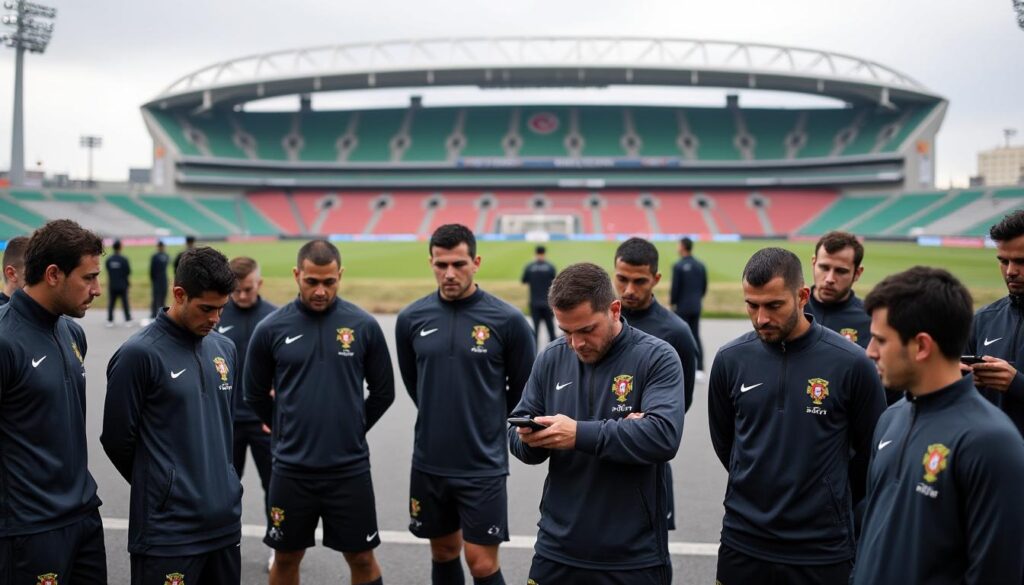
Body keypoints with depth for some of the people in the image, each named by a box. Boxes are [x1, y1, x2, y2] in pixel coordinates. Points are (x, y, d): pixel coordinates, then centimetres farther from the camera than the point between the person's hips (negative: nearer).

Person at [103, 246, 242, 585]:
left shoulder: (225, 348, 8)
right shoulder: (140, 354, -13)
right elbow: (117, 440, -8)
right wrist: (159, 486, 5)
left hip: (225, 519, 6)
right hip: (169, 527, -6)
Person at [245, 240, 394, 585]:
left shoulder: (364, 326, -5)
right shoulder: (271, 329, -4)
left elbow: (383, 392, 6)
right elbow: (255, 395, 9)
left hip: (350, 468, 0)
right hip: (291, 469, 1)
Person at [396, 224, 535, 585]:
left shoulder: (507, 320, -11)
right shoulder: (411, 319, -1)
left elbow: (524, 389, 2)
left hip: (483, 464, -3)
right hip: (428, 463, 3)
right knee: (443, 552, 17)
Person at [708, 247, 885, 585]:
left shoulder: (851, 363, -10)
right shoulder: (731, 359, -3)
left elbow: (873, 452, 2)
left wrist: (832, 505, 10)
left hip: (822, 549, -2)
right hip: (742, 543, 2)